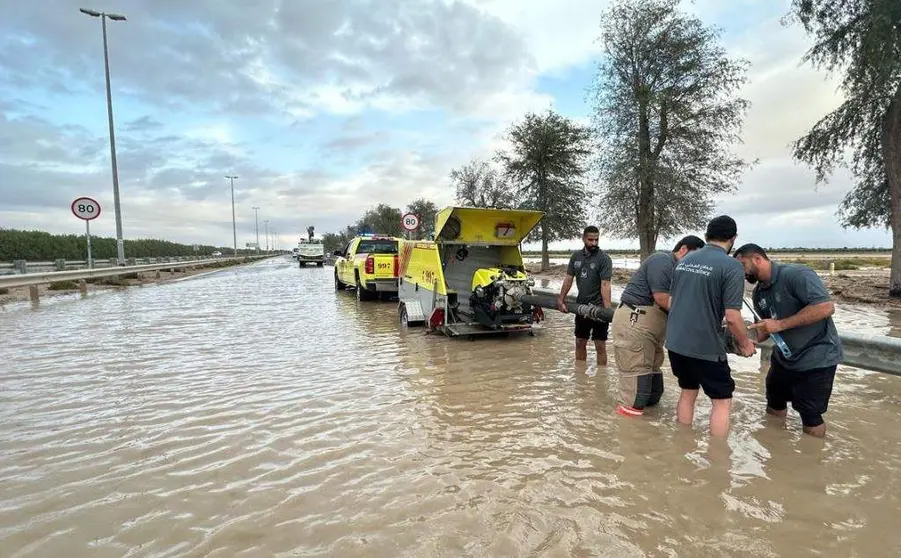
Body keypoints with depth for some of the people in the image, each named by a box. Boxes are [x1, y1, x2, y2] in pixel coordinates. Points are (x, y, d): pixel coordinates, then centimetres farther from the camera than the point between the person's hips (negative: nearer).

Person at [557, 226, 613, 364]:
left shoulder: (604, 258, -11)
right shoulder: (576, 256, 6)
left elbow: (605, 285, -19)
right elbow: (568, 279, 8)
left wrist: (607, 309, -26)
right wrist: (561, 300, 3)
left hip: (598, 307, -6)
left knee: (600, 346, -1)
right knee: (580, 343, 16)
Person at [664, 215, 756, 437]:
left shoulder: (684, 260, 7)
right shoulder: (732, 266, -12)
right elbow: (732, 317, -16)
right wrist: (745, 343, 2)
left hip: (675, 341, 7)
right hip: (705, 347, -6)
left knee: (688, 391, 22)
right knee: (722, 401, 10)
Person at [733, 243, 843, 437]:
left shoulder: (796, 274, -21)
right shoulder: (758, 293, 3)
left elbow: (826, 307, -30)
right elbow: (762, 331, 8)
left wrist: (780, 324, -29)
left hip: (816, 357, -8)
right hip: (783, 357, 8)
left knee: (810, 417, 1)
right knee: (773, 409, 20)